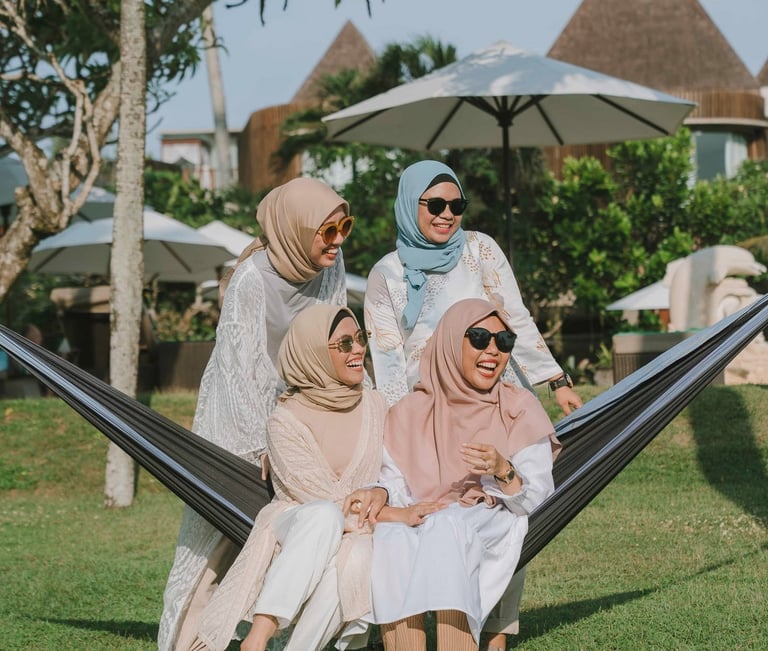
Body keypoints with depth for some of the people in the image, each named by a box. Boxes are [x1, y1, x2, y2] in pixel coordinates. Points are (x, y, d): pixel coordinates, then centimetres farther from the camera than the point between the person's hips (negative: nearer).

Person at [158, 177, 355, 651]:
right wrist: (263, 446, -29)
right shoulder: (252, 280, -24)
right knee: (220, 531, -5)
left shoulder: (331, 266, -7)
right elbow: (245, 367, -25)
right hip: (240, 410, -5)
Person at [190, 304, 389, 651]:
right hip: (294, 527, -3)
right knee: (325, 516, -39)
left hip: (354, 535, 3)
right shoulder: (286, 420, -5)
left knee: (350, 562, -35)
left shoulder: (375, 406, 10)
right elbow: (314, 490, -13)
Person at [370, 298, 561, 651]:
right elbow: (396, 487, 8)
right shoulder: (411, 412, 12)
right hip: (420, 524, 2)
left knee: (445, 527, -37)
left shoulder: (519, 407, 8)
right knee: (390, 536, -34)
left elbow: (536, 499, 0)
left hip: (491, 530, -2)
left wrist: (503, 471, -21)